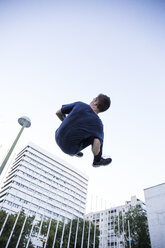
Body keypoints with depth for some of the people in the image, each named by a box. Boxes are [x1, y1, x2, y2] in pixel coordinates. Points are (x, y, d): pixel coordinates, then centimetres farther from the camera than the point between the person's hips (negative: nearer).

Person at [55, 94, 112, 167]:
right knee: (99, 136, 0)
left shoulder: (79, 104, -10)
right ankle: (97, 160, 21)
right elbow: (95, 149, -20)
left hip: (58, 138, 4)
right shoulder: (98, 124, -15)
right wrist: (96, 152, 4)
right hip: (70, 149, -4)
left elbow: (58, 113, 0)